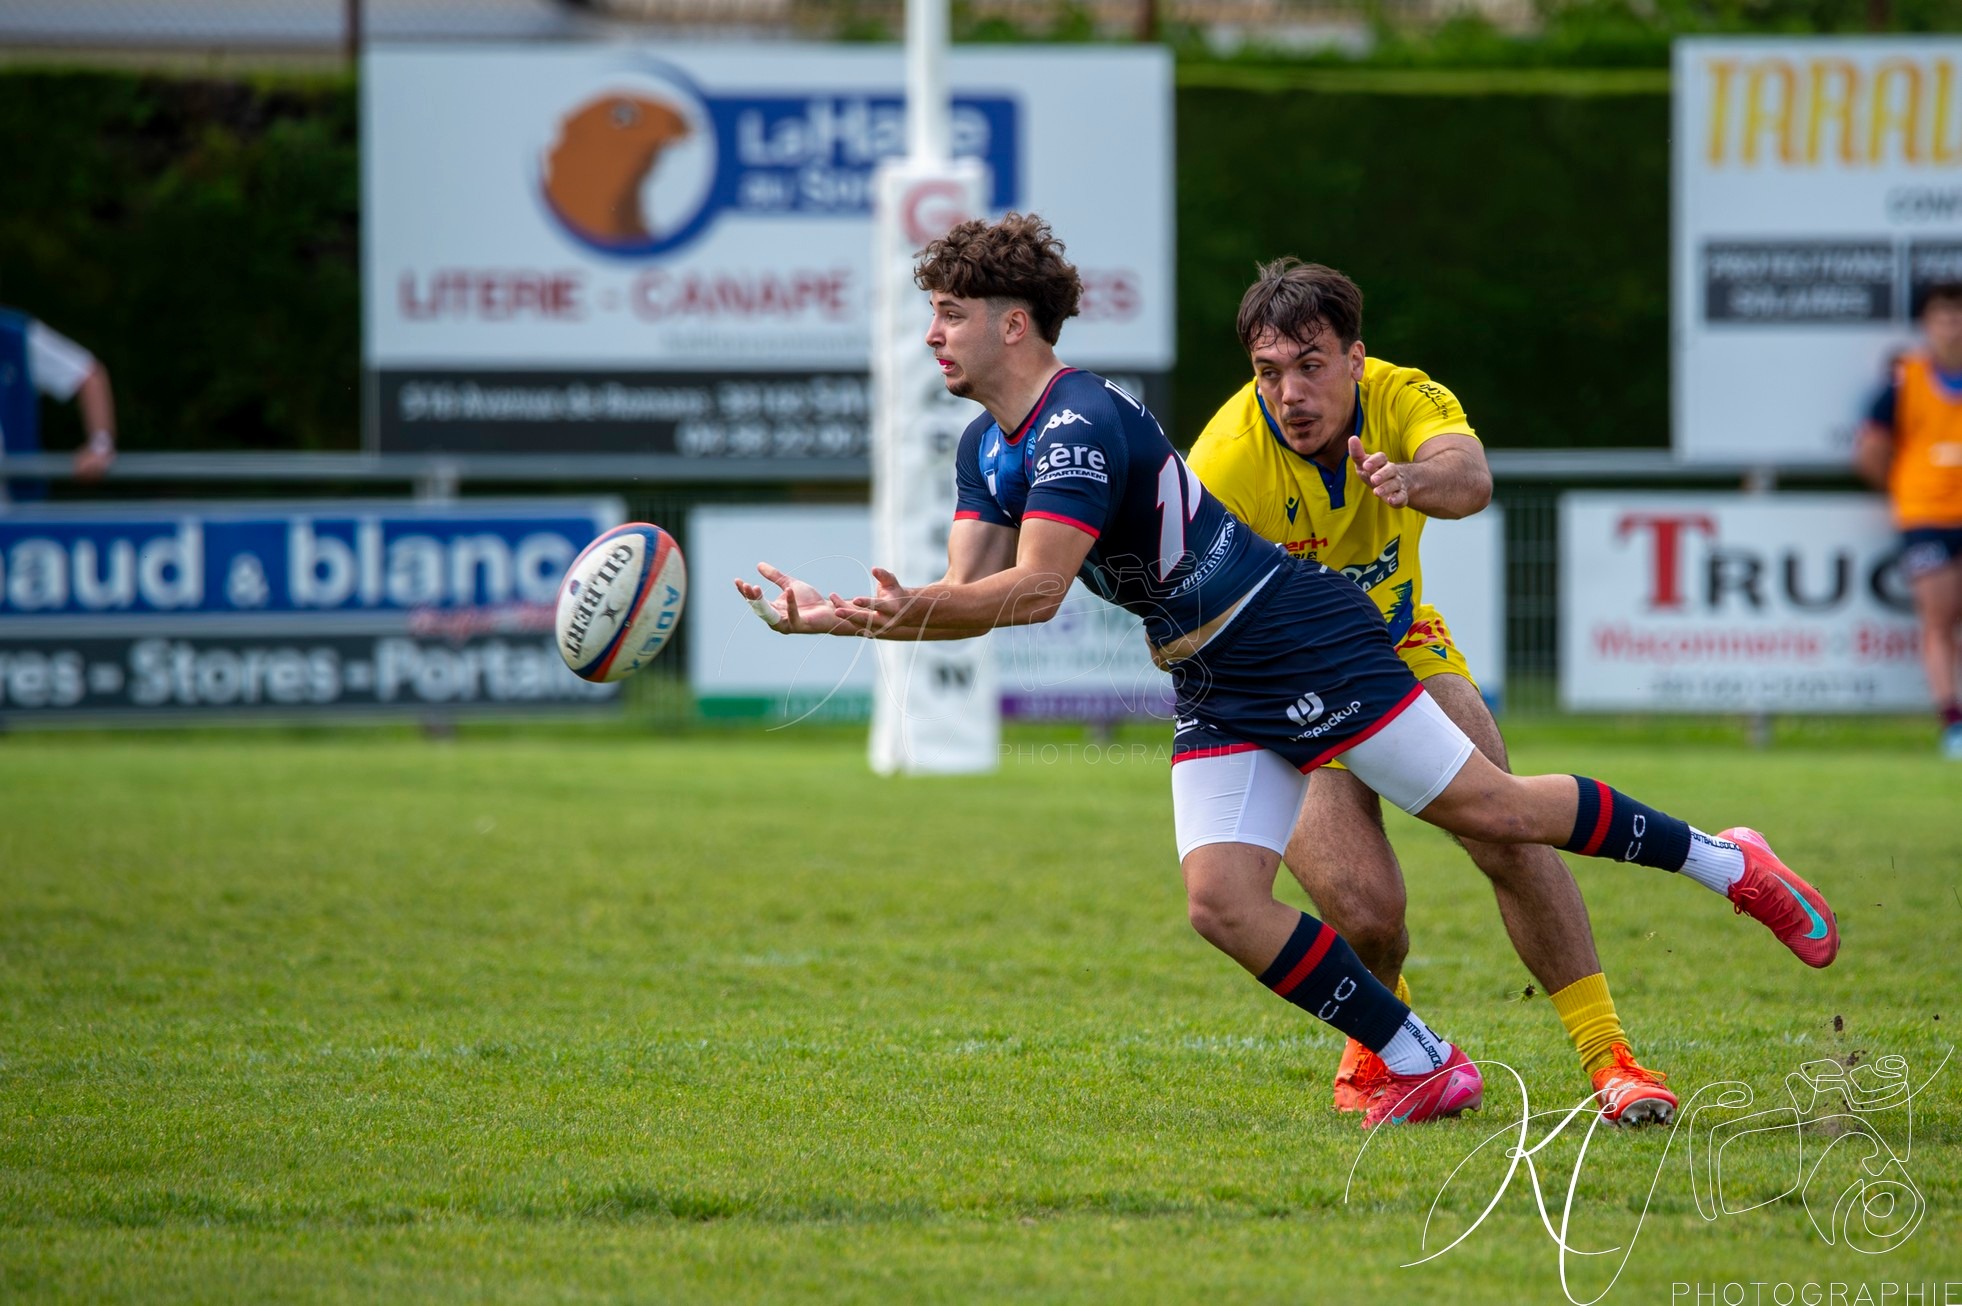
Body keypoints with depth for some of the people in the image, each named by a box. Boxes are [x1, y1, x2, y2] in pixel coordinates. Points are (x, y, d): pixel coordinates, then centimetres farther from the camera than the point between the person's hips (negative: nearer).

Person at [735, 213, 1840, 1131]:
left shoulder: (1081, 425, -21)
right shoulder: (989, 450, 9)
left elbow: (1033, 593, -30)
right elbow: (963, 596, 6)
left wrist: (910, 609, -38)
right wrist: (837, 617, -7)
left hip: (1311, 646, -9)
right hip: (1218, 700, 9)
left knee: (1490, 809, -6)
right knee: (1223, 904, -6)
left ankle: (1727, 863, 13)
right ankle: (1425, 1070, 3)